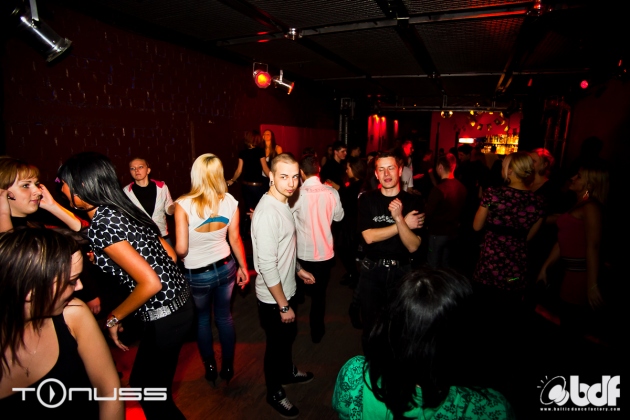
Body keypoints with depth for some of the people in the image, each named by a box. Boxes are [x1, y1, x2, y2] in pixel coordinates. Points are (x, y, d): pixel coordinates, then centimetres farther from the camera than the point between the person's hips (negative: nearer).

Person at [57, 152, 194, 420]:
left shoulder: (101, 225, -20)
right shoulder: (126, 210, 5)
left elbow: (151, 283, -25)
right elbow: (170, 256, 10)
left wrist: (113, 318, -10)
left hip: (165, 317, -8)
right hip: (180, 302, 8)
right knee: (142, 381, 26)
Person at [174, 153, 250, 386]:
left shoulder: (183, 205, -22)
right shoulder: (230, 202, -12)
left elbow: (181, 249, -22)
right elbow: (235, 239, -3)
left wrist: (174, 256, 2)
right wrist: (243, 267, 10)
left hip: (197, 275, -2)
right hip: (225, 268, 3)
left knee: (202, 319, 22)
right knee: (224, 316, 22)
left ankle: (210, 367, 40)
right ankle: (228, 367, 37)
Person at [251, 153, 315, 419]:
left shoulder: (283, 203, 1)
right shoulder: (267, 212, -29)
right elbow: (267, 266, -29)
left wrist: (298, 270, 18)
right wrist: (283, 305, -22)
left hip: (287, 288, 9)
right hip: (273, 297, -8)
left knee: (289, 336, 28)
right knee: (276, 344, 14)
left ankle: (288, 372, 53)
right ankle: (275, 394, 39)